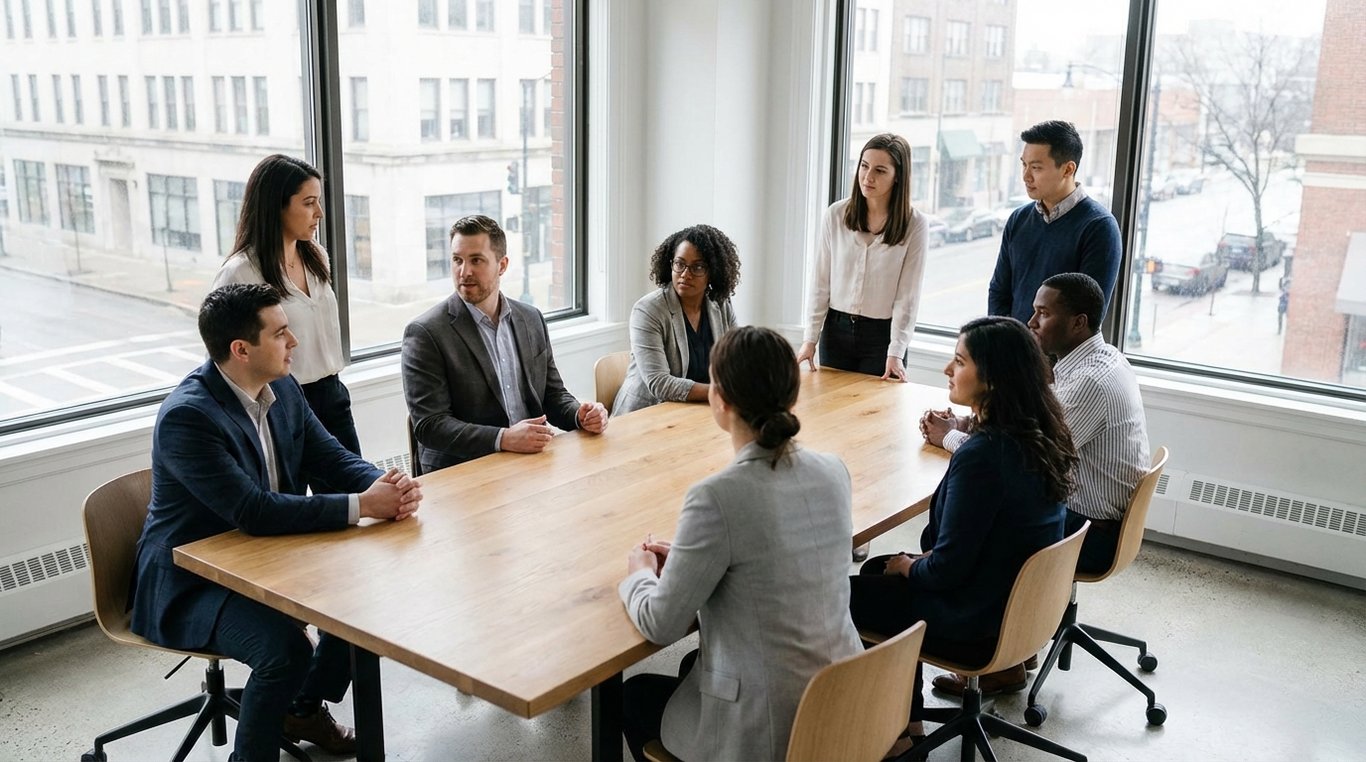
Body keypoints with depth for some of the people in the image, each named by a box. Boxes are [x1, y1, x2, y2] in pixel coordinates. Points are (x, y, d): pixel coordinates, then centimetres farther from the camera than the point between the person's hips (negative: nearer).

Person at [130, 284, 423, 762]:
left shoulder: (282, 388, -1)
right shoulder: (186, 416, -26)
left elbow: (332, 458, 3)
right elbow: (255, 511, -32)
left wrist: (388, 488, -19)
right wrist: (362, 506, -32)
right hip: (191, 582, -8)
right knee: (285, 647, -29)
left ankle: (306, 706, 20)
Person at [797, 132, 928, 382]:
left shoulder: (915, 225, -8)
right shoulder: (836, 214, -2)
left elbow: (908, 296, -8)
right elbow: (821, 282, 2)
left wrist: (895, 352, -15)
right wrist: (810, 338, -2)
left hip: (882, 334, -2)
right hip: (836, 330, 2)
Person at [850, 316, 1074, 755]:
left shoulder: (982, 456, -29)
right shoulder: (1040, 437, -2)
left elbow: (947, 569, -23)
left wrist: (907, 566, -3)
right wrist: (922, 560, 8)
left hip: (979, 625, -9)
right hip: (1022, 604, 9)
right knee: (878, 570, 24)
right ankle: (907, 723, 28)